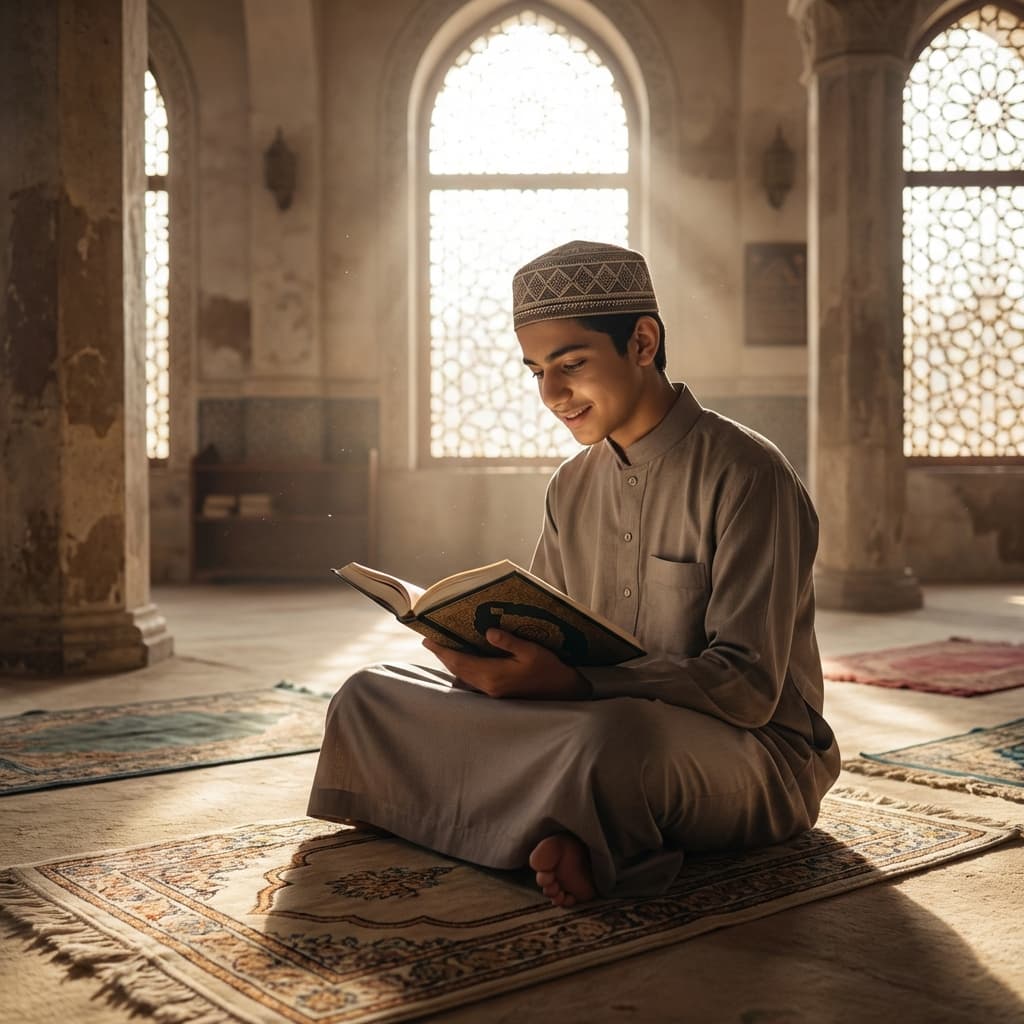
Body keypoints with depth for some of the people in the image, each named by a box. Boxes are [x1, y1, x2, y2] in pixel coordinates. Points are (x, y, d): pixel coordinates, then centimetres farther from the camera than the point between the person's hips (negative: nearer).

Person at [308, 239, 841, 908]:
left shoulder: (745, 475, -13)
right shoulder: (572, 488, 11)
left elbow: (748, 686, -20)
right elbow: (548, 643, 14)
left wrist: (570, 683, -32)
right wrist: (490, 651, -11)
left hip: (756, 753, -7)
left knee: (617, 735, -43)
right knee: (371, 695, -4)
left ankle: (550, 831, -13)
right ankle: (566, 833, -15)